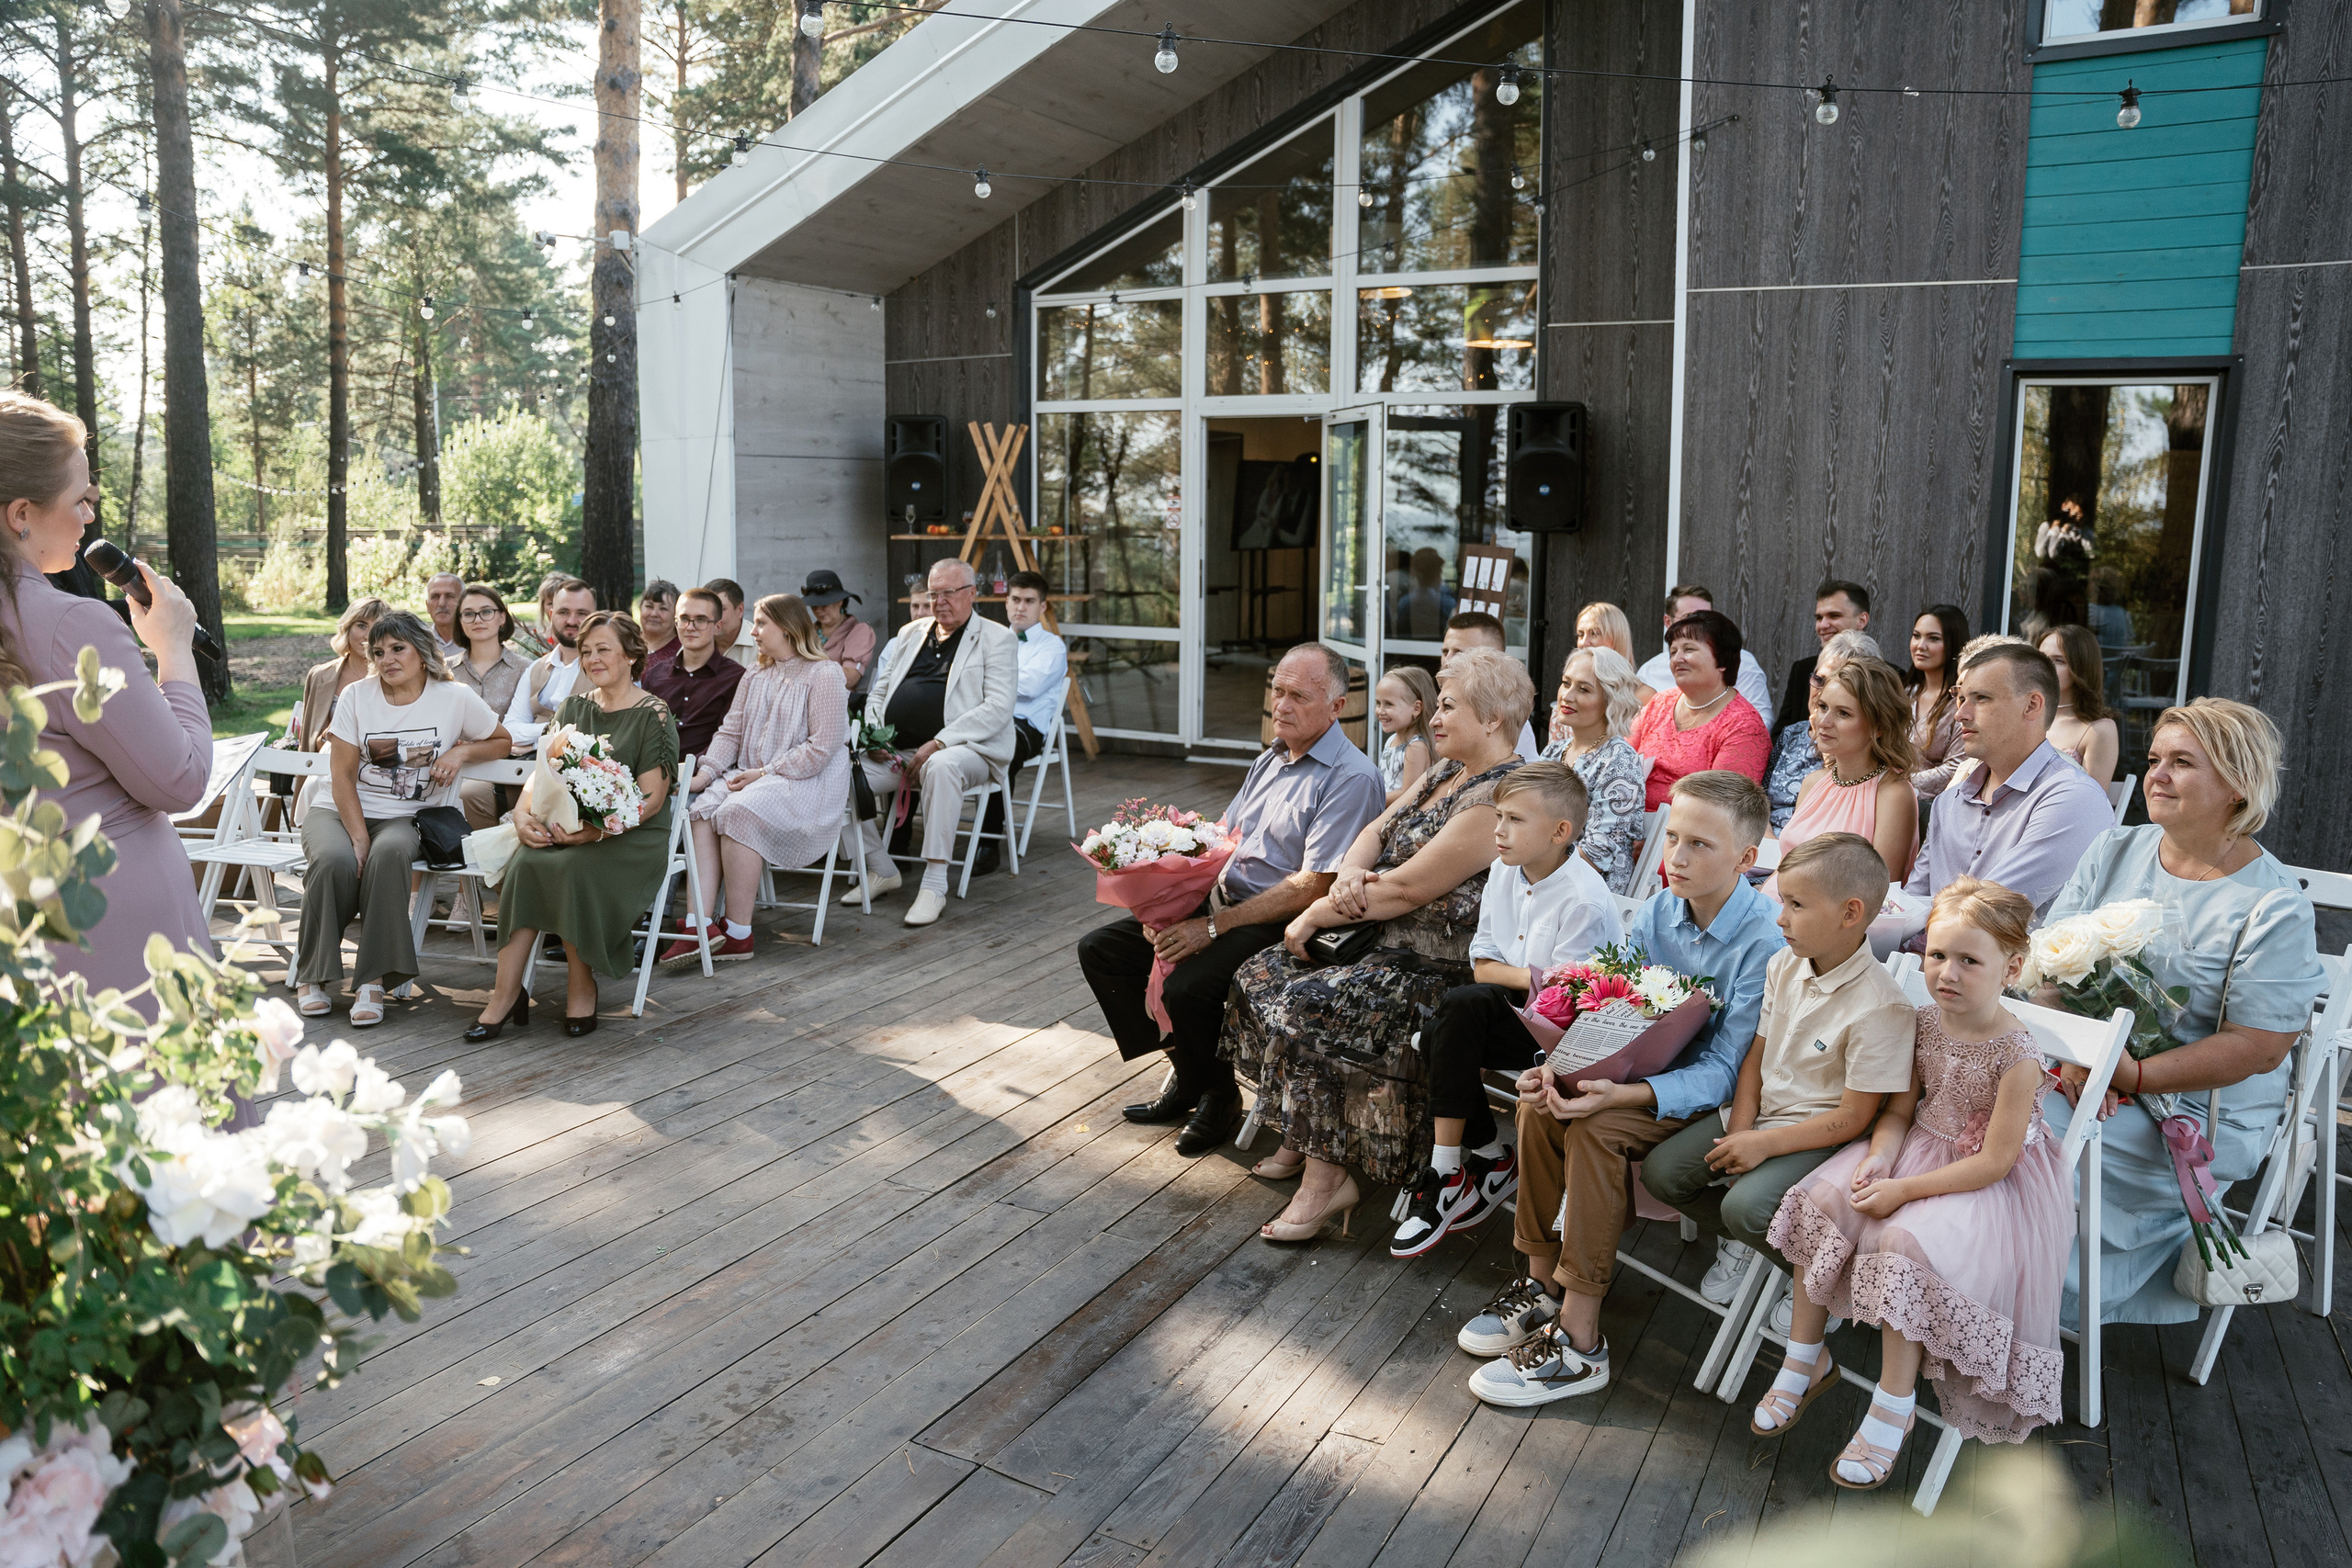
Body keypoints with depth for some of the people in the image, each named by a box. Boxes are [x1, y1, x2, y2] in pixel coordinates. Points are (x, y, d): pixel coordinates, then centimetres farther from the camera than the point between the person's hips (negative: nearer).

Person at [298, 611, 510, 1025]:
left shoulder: (456, 698, 0)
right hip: (339, 810, 1)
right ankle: (311, 974, -12)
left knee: (389, 854, -37)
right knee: (335, 860, -33)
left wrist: (462, 751, -8)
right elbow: (343, 777, -3)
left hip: (404, 818, -1)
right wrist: (359, 838, -16)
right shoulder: (357, 696, 1)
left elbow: (502, 742, 14)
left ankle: (373, 979, -29)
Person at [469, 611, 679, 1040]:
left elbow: (651, 799, -10)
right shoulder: (573, 708, 17)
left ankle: (582, 988, -15)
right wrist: (523, 814, -10)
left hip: (633, 837, -5)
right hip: (568, 827, 5)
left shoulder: (654, 715, -2)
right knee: (525, 861, -27)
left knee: (574, 869, -34)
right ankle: (506, 993, -25)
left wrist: (597, 829, -24)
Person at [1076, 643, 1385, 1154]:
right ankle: (1184, 1069, 12)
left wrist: (1214, 926, -22)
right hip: (1221, 902, 9)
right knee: (1099, 949, 2)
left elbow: (1314, 887, -20)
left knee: (1187, 988, -31)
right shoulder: (1270, 760, 15)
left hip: (1282, 925, -9)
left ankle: (1217, 1096, 0)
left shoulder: (1352, 777, -14)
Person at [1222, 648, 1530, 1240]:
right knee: (1260, 976, 3)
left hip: (1442, 968, -10)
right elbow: (1376, 831, 11)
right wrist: (1349, 875, -13)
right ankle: (1301, 1138, 13)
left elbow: (1408, 888, -23)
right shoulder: (1446, 771, 12)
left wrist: (1317, 914, -12)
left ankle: (1328, 1176, -9)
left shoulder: (1499, 797, -20)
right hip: (1389, 943, 10)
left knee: (1303, 1011, -24)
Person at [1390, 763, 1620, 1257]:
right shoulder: (1504, 870, 2)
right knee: (1447, 1021, -20)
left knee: (1461, 1006, -28)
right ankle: (1491, 1161, -2)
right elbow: (1482, 964, 4)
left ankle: (1445, 1176, -18)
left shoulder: (1583, 900, -20)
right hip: (1524, 1014, 8)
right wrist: (1532, 978, -14)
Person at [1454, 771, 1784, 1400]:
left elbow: (1722, 1070, -24)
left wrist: (1623, 1095, -38)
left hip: (1706, 1092, -6)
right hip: (1643, 1068, 7)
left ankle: (1579, 1341, -22)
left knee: (1597, 1126, -30)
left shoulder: (1765, 945, -22)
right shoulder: (1652, 915, -1)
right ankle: (1543, 1283, -3)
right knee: (1540, 1102, -19)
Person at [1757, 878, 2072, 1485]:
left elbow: (1994, 1162, -22)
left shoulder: (2017, 1054, -23)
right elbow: (1901, 1108, 5)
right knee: (1823, 1198, -12)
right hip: (1919, 1147, 7)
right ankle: (1805, 1359, 4)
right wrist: (1878, 1159, -15)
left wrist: (1905, 1189, -22)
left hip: (1989, 1181, -7)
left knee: (1905, 1241, -29)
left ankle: (1893, 1405, -10)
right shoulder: (1926, 1022, -3)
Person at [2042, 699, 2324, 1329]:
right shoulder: (2114, 851, 6)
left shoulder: (2274, 906, -10)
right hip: (2081, 1073, 5)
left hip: (2194, 1109, -5)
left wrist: (2133, 1075, -21)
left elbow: (2259, 1049, -14)